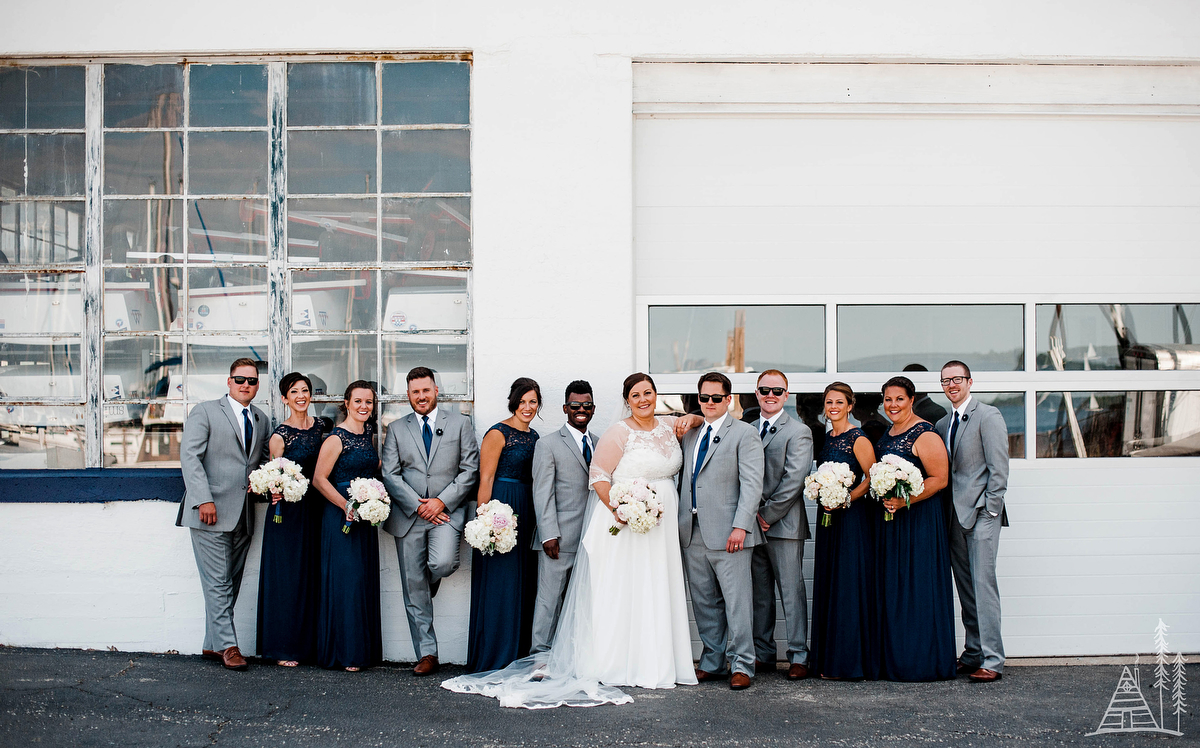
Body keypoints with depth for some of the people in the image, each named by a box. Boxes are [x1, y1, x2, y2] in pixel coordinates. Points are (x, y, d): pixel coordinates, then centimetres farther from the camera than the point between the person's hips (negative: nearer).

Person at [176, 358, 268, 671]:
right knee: (218, 583, -5)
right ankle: (227, 646, 1)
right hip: (211, 513, -5)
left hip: (244, 516, 6)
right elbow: (189, 456, -8)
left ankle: (212, 644, 18)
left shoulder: (261, 420, 16)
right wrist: (204, 499, -16)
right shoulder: (205, 412, 0)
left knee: (231, 584, 8)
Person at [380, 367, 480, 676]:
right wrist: (418, 505, -9)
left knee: (443, 563, -27)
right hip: (408, 514, 2)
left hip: (447, 510, -2)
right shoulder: (397, 429, 10)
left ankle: (431, 582, 11)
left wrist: (442, 501, -10)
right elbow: (390, 475, 3)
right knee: (414, 588, 2)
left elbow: (470, 469, 0)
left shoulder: (460, 423, 6)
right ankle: (427, 654, 11)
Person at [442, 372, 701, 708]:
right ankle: (614, 663, 5)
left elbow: (694, 419, 29)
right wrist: (619, 511, -23)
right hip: (623, 520, -6)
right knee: (617, 589, -2)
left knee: (656, 591, 10)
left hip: (661, 521, 6)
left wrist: (691, 419, 5)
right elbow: (598, 475, -11)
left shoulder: (668, 425, 8)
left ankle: (655, 663, 20)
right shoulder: (619, 433, -9)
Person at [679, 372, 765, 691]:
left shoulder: (744, 434, -2)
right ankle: (712, 662, 20)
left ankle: (742, 665, 6)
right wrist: (680, 524, 12)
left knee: (737, 600, -3)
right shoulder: (691, 435, 17)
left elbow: (752, 484, -10)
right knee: (704, 602, 11)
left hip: (727, 533, -6)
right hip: (692, 533, 6)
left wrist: (740, 526, -18)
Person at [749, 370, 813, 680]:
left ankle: (798, 657, 5)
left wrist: (768, 514, -11)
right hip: (753, 524, 5)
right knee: (759, 593, 9)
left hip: (783, 524, -5)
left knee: (792, 591, -1)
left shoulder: (799, 431, -3)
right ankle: (763, 654, 17)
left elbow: (793, 480, -10)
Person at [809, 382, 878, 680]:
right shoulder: (826, 438, 13)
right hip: (827, 517, 8)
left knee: (849, 585, -4)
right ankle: (830, 659, 17)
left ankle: (852, 661, 4)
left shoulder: (858, 439, -9)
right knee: (828, 585, 9)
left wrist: (846, 499, -19)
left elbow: (873, 477, -12)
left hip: (852, 518, -8)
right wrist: (821, 494, 7)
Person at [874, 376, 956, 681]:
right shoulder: (888, 435, 15)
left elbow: (940, 479, -16)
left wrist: (905, 501, -24)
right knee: (891, 589, 9)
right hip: (890, 520, 9)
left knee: (917, 587, -4)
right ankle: (895, 661, 16)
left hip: (919, 519, -9)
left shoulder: (924, 434, -11)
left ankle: (922, 662, 5)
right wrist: (883, 500, 8)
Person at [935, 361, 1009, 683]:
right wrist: (946, 513, 8)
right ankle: (973, 654, 16)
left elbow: (999, 468, -10)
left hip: (981, 512, -7)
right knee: (965, 587, 10)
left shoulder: (988, 416, -5)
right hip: (955, 516, 7)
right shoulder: (943, 424, 17)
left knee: (983, 583, -10)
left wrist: (988, 511, -13)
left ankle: (992, 660, -6)